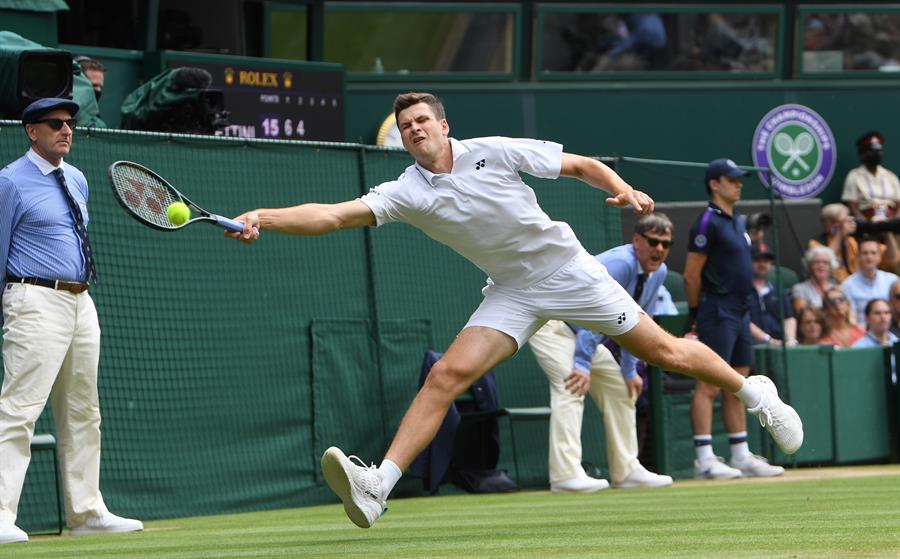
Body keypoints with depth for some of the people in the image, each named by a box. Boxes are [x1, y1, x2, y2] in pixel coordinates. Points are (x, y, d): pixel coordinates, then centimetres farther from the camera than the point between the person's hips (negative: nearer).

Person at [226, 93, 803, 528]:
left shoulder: (495, 152, -13)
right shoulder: (407, 193, -10)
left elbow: (581, 165, -3)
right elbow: (333, 214, -21)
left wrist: (623, 189, -21)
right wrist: (263, 217, -35)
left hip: (568, 268, -2)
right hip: (512, 292, 2)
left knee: (664, 351, 3)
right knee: (446, 377, -16)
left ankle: (752, 391, 29)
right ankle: (378, 487, -23)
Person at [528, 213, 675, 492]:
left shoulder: (657, 273, 2)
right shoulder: (620, 264, -27)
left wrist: (630, 370, 6)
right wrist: (583, 364, -38)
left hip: (585, 335, 10)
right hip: (552, 325, -10)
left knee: (620, 386, 9)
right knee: (571, 386, -27)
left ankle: (626, 470, 16)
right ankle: (566, 475, -34)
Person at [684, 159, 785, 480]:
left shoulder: (738, 222, 17)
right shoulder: (708, 222, -11)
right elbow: (691, 275, -13)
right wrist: (697, 314, -7)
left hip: (741, 313, 9)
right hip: (718, 315, -9)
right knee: (710, 384, -11)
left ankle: (741, 456, 15)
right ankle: (705, 460, -14)